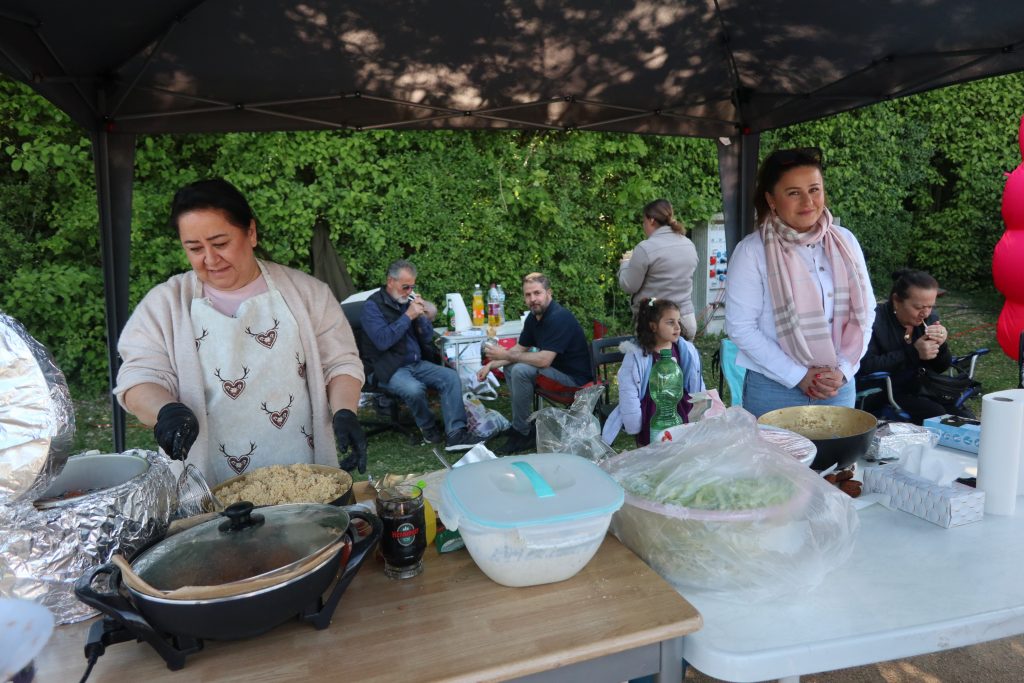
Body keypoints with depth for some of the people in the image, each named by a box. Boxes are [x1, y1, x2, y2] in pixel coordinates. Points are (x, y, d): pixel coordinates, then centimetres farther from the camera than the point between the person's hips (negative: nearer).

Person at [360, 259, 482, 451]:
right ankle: (428, 428, -6)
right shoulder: (373, 305, -6)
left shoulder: (409, 300, 13)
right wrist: (408, 316, -19)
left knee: (451, 377, -17)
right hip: (390, 369, -6)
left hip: (417, 363, 6)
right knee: (414, 389, -34)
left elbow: (428, 338, 13)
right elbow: (382, 341, -21)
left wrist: (421, 316, -7)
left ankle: (455, 434, -23)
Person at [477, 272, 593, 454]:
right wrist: (491, 365, -1)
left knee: (521, 371, -24)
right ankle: (521, 422, 10)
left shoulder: (559, 318, -24)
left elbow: (543, 360, -30)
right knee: (509, 366, 12)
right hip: (556, 369, 10)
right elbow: (519, 349, 12)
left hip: (575, 377, -10)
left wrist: (506, 355, -19)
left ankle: (522, 432, -11)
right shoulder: (534, 316, 5)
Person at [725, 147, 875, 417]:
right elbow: (740, 327, -13)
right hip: (774, 390, -4)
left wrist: (843, 370, -6)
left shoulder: (844, 241, 3)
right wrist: (799, 376, -14)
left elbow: (864, 311, 6)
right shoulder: (752, 251, -11)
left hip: (840, 387, 4)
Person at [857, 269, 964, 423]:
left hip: (919, 391, 7)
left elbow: (940, 368, 9)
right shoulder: (875, 320, -18)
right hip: (884, 397, -7)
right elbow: (865, 366, -28)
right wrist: (913, 353, -25)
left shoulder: (929, 318, 5)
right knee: (938, 416, -24)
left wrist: (940, 345, -13)